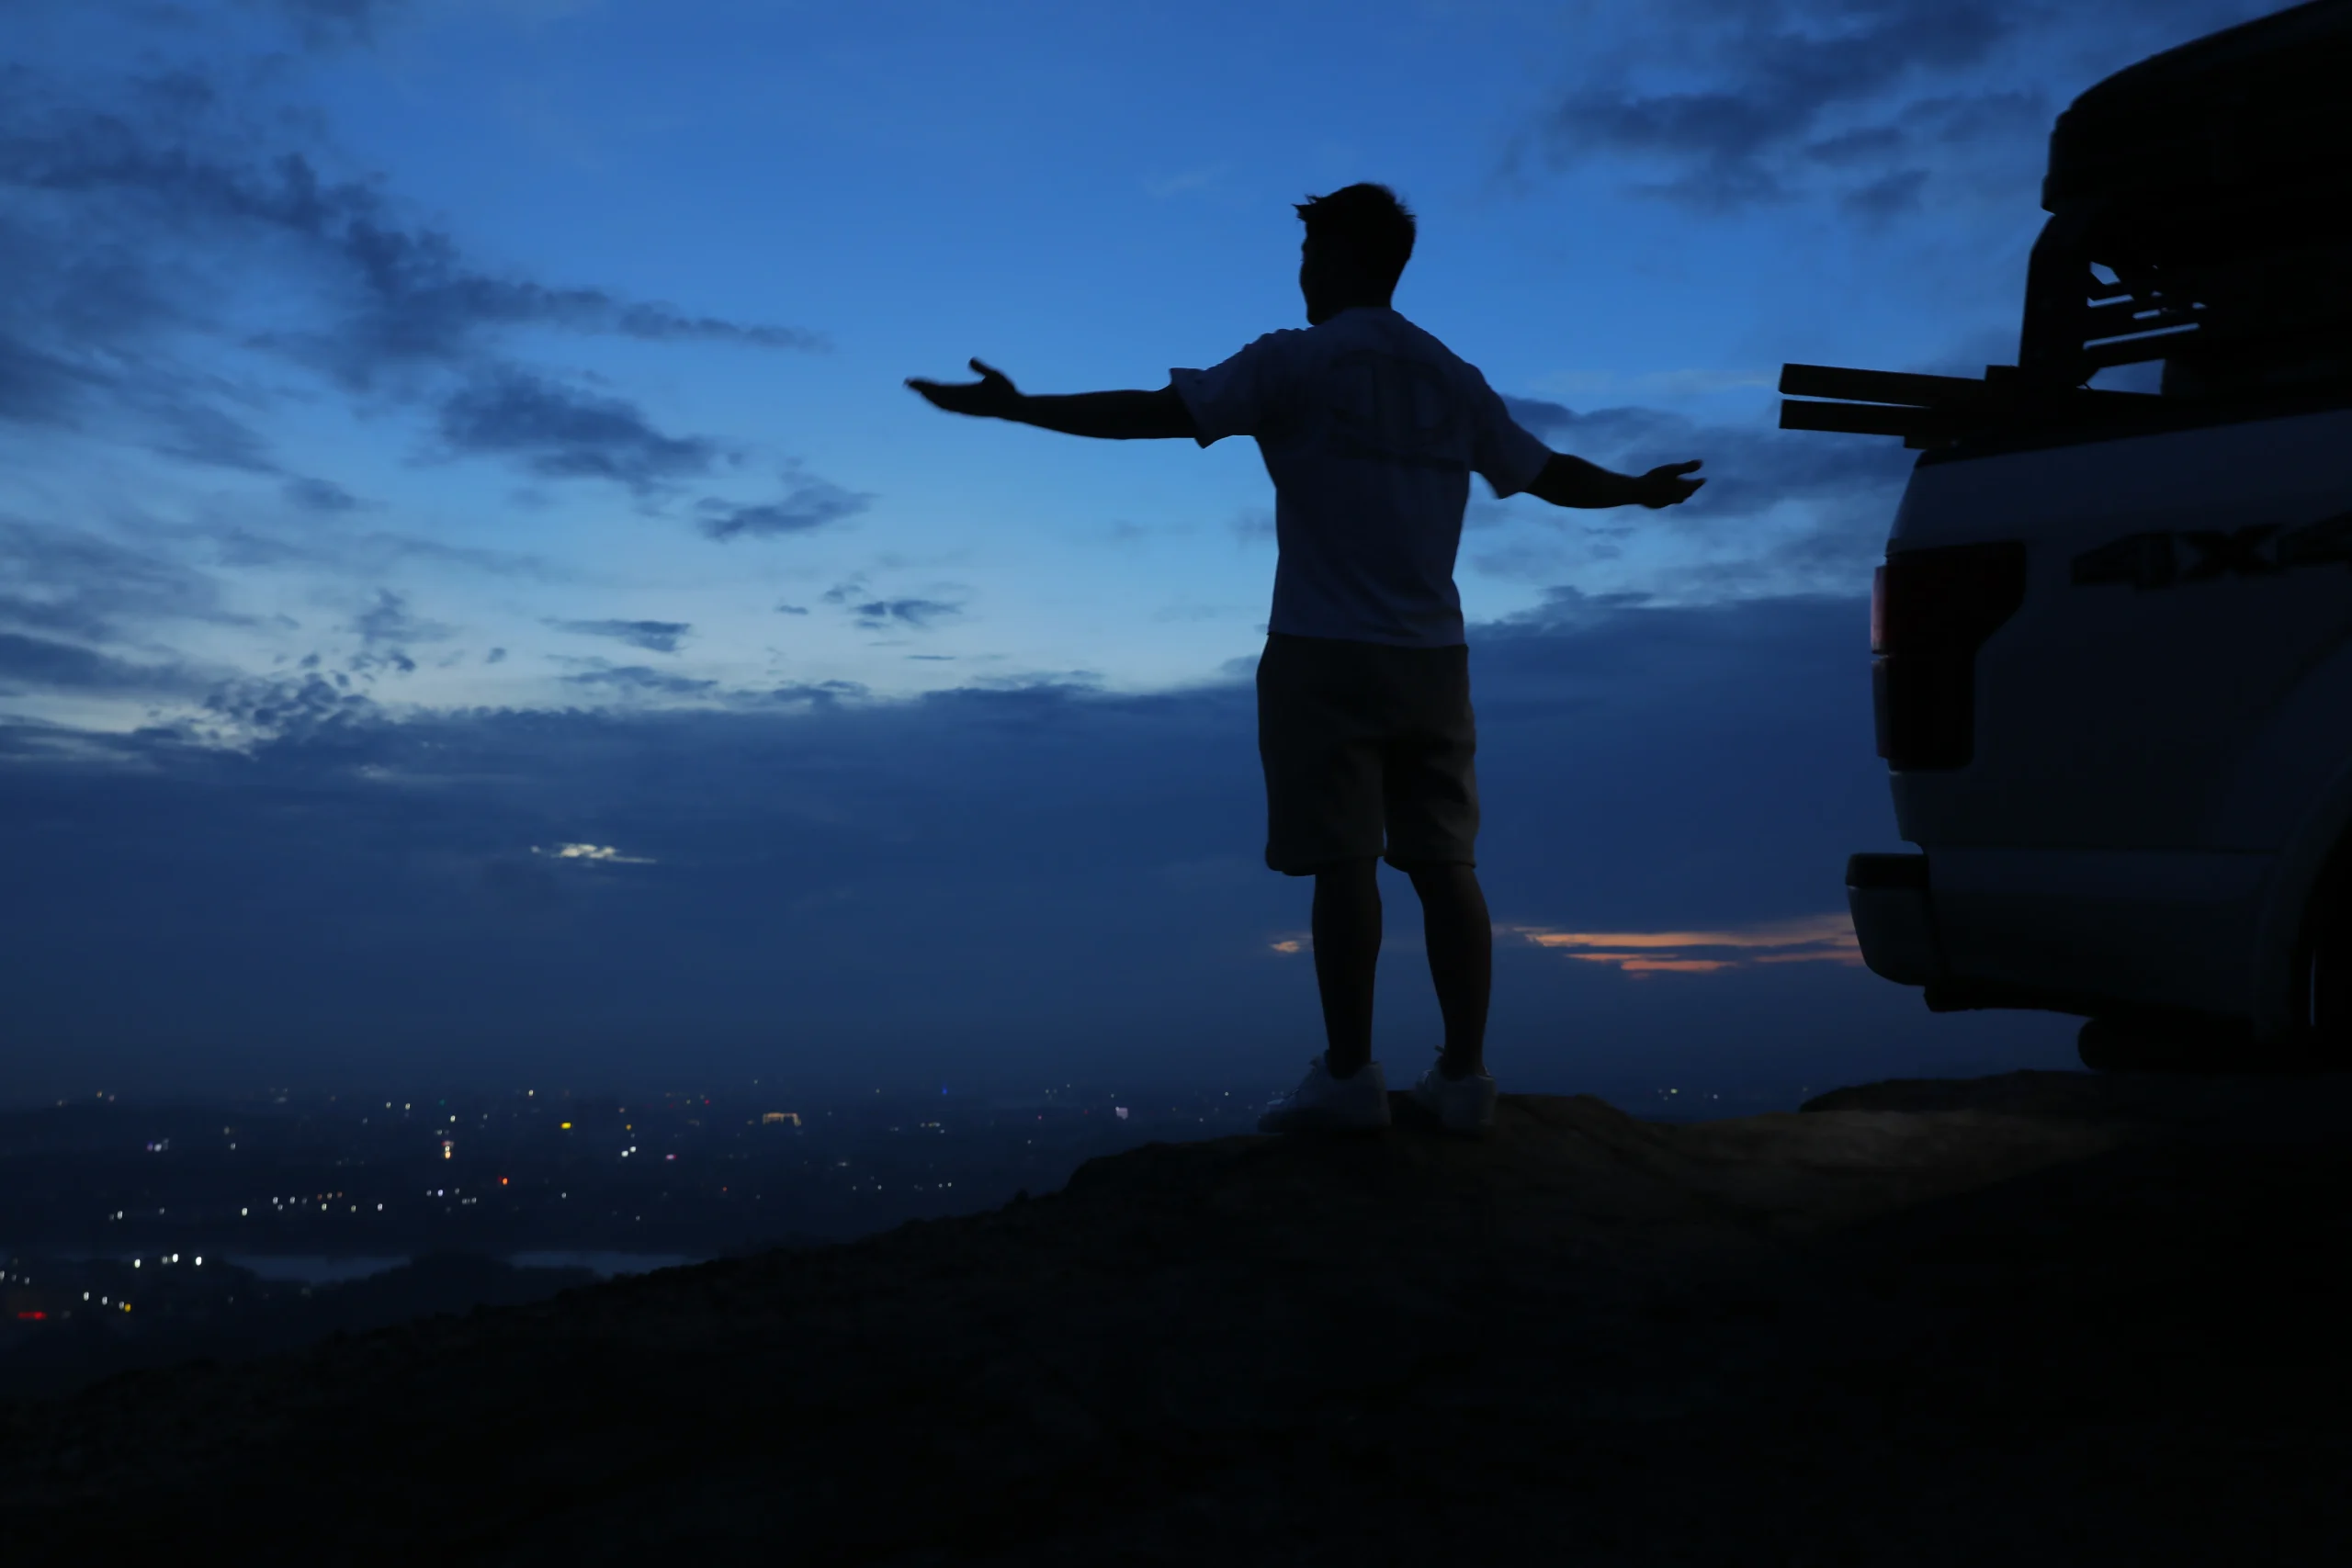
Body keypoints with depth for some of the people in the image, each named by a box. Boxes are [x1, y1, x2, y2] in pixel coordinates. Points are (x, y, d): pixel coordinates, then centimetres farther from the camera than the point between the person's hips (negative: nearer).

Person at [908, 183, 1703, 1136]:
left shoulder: (1298, 362, -4)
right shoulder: (1453, 380, 13)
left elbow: (1154, 413, -11)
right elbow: (1551, 475, 21)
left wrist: (1016, 407, -4)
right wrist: (1642, 492, 40)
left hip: (1326, 654, -5)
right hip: (1433, 657, 5)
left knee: (1342, 861, -3)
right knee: (1443, 863, 5)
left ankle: (1349, 1076, 0)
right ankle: (1464, 1077, 7)